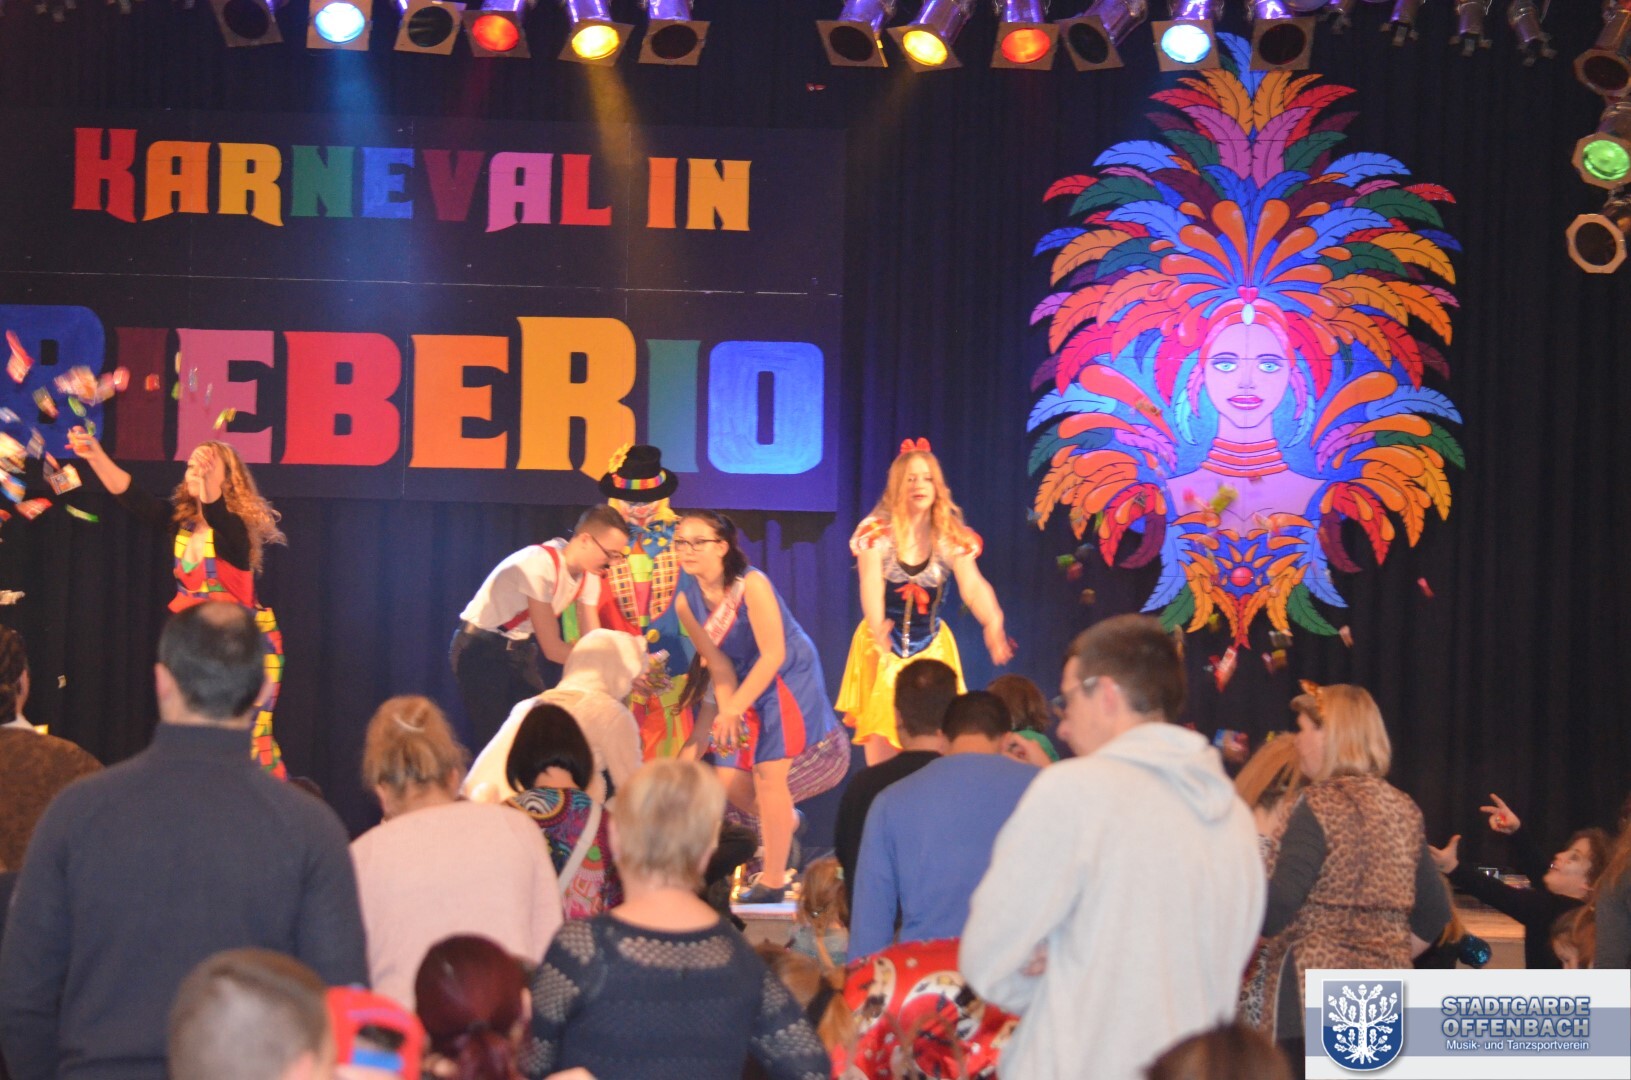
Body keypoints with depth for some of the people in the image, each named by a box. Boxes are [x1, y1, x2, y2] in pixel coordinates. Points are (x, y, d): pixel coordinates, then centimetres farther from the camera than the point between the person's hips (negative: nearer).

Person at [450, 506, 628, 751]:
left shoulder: (588, 575, -5)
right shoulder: (540, 566, -30)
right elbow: (553, 649, -28)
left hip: (520, 649, 8)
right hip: (481, 649, -8)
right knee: (492, 739, -12)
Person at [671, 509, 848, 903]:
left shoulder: (751, 585, -25)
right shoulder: (686, 602, -7)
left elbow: (773, 655, -26)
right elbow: (718, 664, -4)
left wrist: (733, 710, -28)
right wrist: (727, 712, -19)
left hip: (788, 678, -7)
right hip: (746, 684, 7)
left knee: (768, 772, -15)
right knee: (730, 782, 4)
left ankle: (773, 882, -8)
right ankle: (784, 824, 36)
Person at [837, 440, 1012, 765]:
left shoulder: (952, 537, -4)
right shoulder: (878, 531, -9)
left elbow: (972, 585, -18)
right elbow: (871, 584, -23)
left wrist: (992, 622, -39)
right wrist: (877, 629, -42)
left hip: (931, 645, 2)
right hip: (884, 645, -2)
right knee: (880, 746, -5)